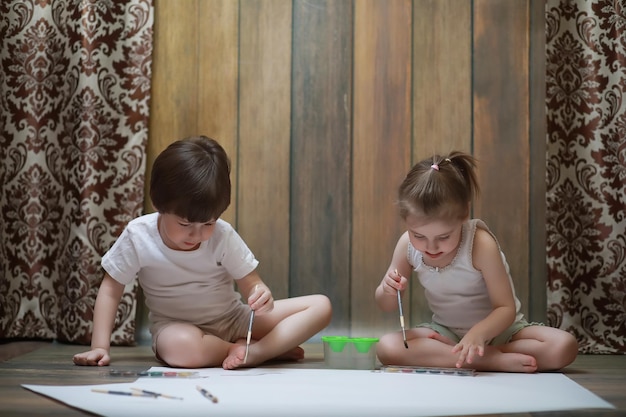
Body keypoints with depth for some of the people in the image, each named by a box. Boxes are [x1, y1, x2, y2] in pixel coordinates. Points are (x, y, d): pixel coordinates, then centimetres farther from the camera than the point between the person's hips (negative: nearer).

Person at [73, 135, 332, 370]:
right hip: (176, 326, -2)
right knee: (180, 347, -43)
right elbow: (111, 289, -8)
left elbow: (250, 283, -10)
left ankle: (254, 352, -30)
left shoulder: (223, 235, -14)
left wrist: (262, 296, -35)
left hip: (233, 318, 3)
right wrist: (100, 346, -15)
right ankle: (275, 349, -22)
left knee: (320, 306, -11)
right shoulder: (138, 237, -17)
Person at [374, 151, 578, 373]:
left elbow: (506, 308, -22)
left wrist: (479, 332, -42)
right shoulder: (407, 245, -12)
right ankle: (494, 359, -27)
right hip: (445, 331, 3)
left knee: (564, 346, -29)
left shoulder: (481, 244, -25)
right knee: (386, 347, -27)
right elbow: (386, 306, 1)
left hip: (495, 328, -2)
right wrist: (389, 290, -24)